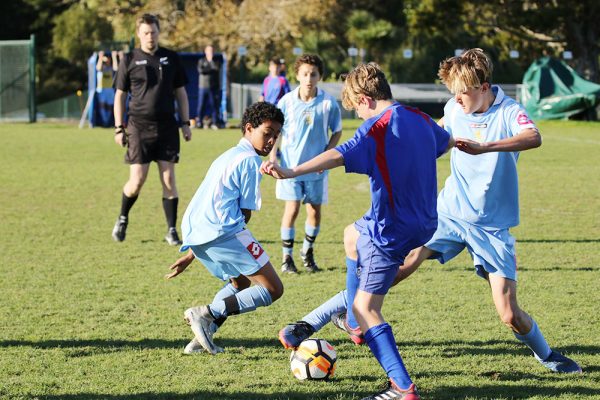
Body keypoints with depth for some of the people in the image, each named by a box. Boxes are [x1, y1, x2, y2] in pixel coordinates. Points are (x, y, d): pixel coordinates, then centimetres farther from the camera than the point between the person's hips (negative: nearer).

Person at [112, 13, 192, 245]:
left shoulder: (171, 59, 8)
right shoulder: (130, 61, 2)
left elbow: (181, 93, 13)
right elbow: (120, 95, 5)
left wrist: (185, 123, 7)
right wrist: (119, 128, 0)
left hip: (167, 126, 2)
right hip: (139, 127, -2)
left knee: (169, 179, -1)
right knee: (137, 181, -5)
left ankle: (172, 231, 5)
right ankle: (122, 219, 21)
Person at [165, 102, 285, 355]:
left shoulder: (228, 156, 28)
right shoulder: (250, 160, -1)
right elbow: (246, 213, -2)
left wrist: (192, 254, 33)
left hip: (193, 233, 9)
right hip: (223, 232, -9)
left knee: (241, 283, 29)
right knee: (272, 289, -3)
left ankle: (204, 335, 11)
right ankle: (209, 313, -18)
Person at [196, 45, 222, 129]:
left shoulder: (216, 61, 11)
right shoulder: (201, 61, 9)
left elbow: (217, 68, -9)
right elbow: (200, 70, -7)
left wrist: (211, 60, -7)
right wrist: (211, 69, -6)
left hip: (213, 87, 1)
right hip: (203, 86, -1)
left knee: (214, 105, -4)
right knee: (201, 105, -4)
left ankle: (214, 123, -1)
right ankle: (199, 122, 1)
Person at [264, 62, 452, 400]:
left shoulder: (378, 128, -17)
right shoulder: (420, 119, 7)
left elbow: (339, 156, -35)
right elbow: (446, 141, 30)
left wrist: (291, 173, -47)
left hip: (392, 230, -9)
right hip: (423, 224, 9)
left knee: (366, 309, -5)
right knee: (354, 235, 33)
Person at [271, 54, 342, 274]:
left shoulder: (329, 103, -6)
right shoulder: (287, 101, -5)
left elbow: (337, 132, 6)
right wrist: (272, 157, -4)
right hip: (291, 165, -1)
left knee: (315, 210, 7)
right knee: (292, 209, -6)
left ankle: (308, 251, 29)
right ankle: (287, 257, 6)